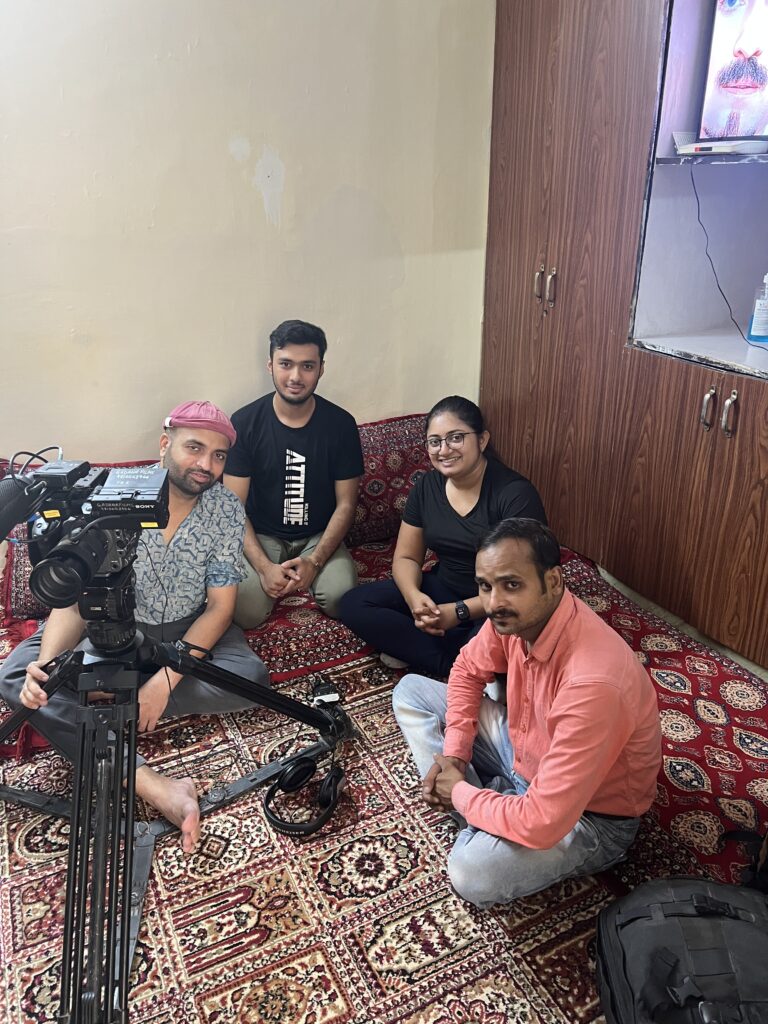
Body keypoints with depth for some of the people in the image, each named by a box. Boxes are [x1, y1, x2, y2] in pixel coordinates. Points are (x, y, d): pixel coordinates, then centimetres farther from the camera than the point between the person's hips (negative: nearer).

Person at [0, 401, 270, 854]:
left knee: (251, 678, -28)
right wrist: (46, 666, -37)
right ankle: (153, 785, -38)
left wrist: (164, 680, -28)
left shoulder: (227, 510, -16)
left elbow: (219, 606, -16)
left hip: (189, 631, 0)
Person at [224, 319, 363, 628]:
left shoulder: (340, 424, -7)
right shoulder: (245, 422, -9)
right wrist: (264, 567, -22)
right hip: (260, 536, 0)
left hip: (319, 537, 1)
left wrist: (315, 561, -17)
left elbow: (345, 504, -3)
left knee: (341, 598, -27)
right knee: (246, 609, -25)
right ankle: (273, 577, 8)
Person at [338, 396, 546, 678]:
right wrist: (414, 597, -18)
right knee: (354, 604, -13)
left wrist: (460, 612, -25)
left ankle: (417, 650, -11)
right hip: (442, 590, 6)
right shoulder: (426, 487, 1)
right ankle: (457, 666, -15)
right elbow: (406, 557, 5)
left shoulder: (515, 493, -17)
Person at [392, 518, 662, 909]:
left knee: (474, 872, -34)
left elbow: (540, 825, -38)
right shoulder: (516, 614, -16)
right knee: (411, 690, 4)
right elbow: (468, 670, 6)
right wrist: (453, 753, -7)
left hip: (590, 812, -7)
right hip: (525, 751, 8)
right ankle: (480, 818, -3)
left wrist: (460, 793, -20)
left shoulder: (592, 683, -40)